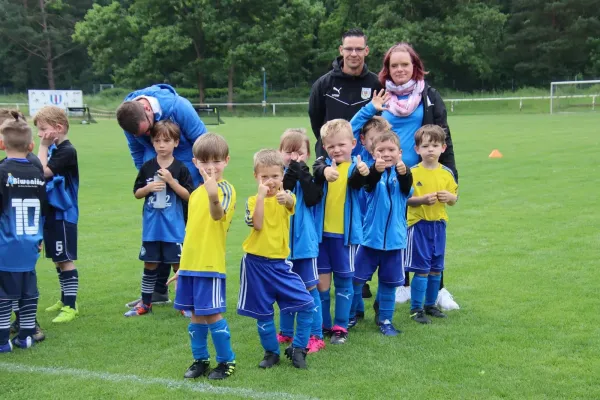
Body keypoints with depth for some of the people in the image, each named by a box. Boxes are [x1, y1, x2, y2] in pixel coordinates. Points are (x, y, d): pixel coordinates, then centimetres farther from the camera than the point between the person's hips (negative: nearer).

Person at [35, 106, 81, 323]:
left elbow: (43, 172, -21)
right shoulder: (52, 149, 11)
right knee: (58, 259, 17)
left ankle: (71, 306, -1)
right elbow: (42, 173, 9)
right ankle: (65, 299, 28)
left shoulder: (67, 151, -15)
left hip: (63, 214, -9)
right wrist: (45, 147, 4)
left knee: (66, 260, -5)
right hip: (51, 213, 9)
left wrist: (43, 147, -15)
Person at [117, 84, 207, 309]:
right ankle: (158, 291, 18)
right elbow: (137, 154, 5)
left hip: (188, 173, -4)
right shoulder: (129, 117, -13)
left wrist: (204, 180, -13)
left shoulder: (178, 107, -27)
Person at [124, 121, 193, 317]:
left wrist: (171, 181, -18)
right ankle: (145, 303, 22)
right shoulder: (147, 167, 3)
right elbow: (136, 193, 8)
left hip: (174, 227, -3)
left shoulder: (180, 168, -5)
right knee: (150, 264, 11)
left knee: (178, 264, 3)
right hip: (151, 226, 3)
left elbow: (188, 196, -7)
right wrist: (149, 188, -12)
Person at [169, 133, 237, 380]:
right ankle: (200, 360, 24)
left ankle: (227, 361, 12)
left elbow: (218, 215, -32)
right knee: (196, 315, 12)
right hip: (190, 264, 7)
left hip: (210, 265, -7)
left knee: (212, 314, -3)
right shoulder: (196, 193, 13)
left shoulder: (225, 189, -10)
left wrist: (213, 198, -53)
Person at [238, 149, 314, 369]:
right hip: (256, 263, 0)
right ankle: (271, 352, 25)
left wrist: (286, 199, -52)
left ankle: (298, 348, 9)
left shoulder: (285, 197, -2)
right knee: (263, 314, 7)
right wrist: (261, 195, -21)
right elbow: (257, 224, -19)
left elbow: (291, 204, -28)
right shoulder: (253, 200, -1)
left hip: (280, 262, 1)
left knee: (306, 304, -7)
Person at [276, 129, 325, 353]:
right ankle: (286, 333, 26)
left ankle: (316, 336, 6)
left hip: (304, 240, -2)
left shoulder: (309, 176, -1)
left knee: (309, 288, 0)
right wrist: (289, 176, -20)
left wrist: (303, 175, -19)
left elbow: (312, 199, -18)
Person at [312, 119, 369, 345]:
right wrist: (325, 172, -46)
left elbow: (355, 183, -25)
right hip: (321, 232, 2)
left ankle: (340, 326, 17)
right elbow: (317, 171, -22)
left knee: (343, 281, 7)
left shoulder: (355, 167, -3)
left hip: (345, 233, -2)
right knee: (321, 282, 7)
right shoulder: (323, 164, 2)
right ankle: (323, 325, 21)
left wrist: (361, 173, -49)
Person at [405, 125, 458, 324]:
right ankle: (415, 309, 5)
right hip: (418, 224, -5)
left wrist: (450, 197, -10)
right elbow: (404, 199, -10)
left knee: (436, 268, 11)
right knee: (422, 269, -5)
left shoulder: (447, 173, 5)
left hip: (439, 224, 5)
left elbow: (454, 199, 12)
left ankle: (430, 305, 25)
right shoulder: (412, 172, -8)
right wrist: (422, 199, -25)